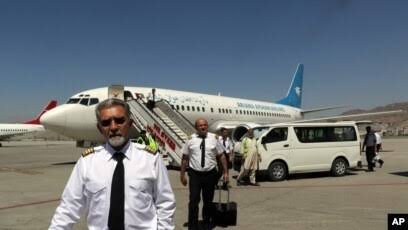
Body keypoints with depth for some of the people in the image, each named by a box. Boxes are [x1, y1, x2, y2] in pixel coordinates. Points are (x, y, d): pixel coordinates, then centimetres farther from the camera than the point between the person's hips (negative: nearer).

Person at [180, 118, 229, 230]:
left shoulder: (214, 138, -1)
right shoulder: (191, 139, -3)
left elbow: (221, 156, 3)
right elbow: (185, 158, 1)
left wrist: (226, 172, 1)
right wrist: (182, 174, 0)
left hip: (210, 174, 2)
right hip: (195, 174, -1)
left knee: (208, 201, 15)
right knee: (194, 200, -4)